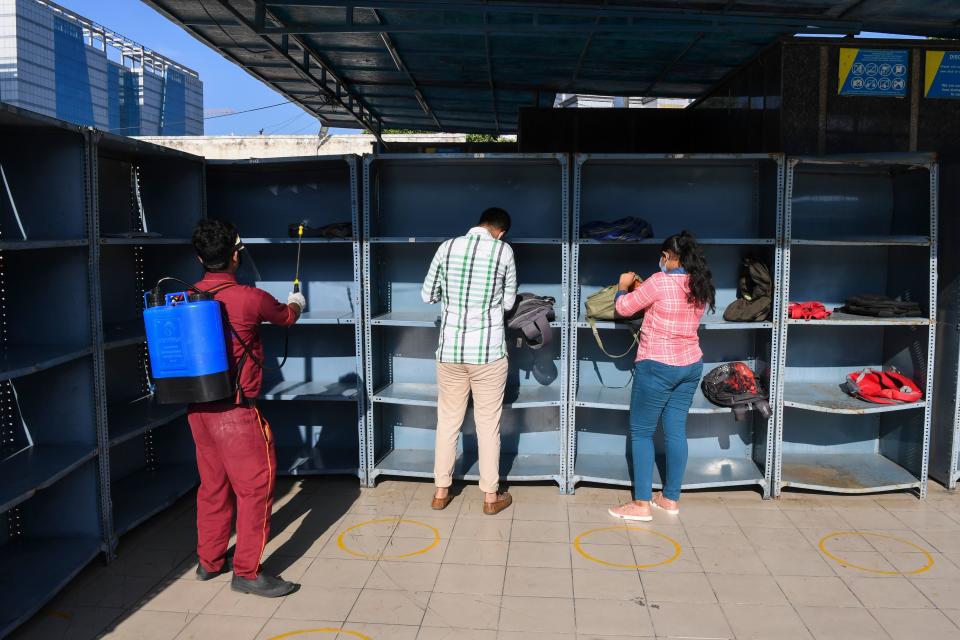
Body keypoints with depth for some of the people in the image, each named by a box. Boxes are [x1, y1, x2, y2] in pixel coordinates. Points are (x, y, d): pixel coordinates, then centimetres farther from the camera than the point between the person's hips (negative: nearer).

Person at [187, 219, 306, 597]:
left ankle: (209, 561, 32)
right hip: (235, 410, -7)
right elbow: (286, 316, 5)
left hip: (198, 407, 7)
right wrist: (296, 303, 29)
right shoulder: (250, 298, -15)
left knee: (213, 483, 19)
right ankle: (247, 572, 10)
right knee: (255, 484, 3)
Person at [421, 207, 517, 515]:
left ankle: (441, 491, 24)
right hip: (488, 351, -2)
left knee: (447, 421, 14)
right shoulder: (503, 250, -4)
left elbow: (427, 295, 9)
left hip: (450, 349, 2)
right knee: (488, 424, 8)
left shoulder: (447, 247, 2)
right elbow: (509, 302, 6)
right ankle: (490, 496, 18)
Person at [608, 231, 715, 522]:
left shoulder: (660, 281, -15)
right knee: (676, 430, 12)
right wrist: (642, 287, 20)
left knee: (641, 432, 1)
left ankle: (642, 504, 2)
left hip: (657, 366, -7)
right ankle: (671, 498, 20)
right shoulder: (700, 286, 6)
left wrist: (624, 287, 13)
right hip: (691, 365, 7)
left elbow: (624, 308, -6)